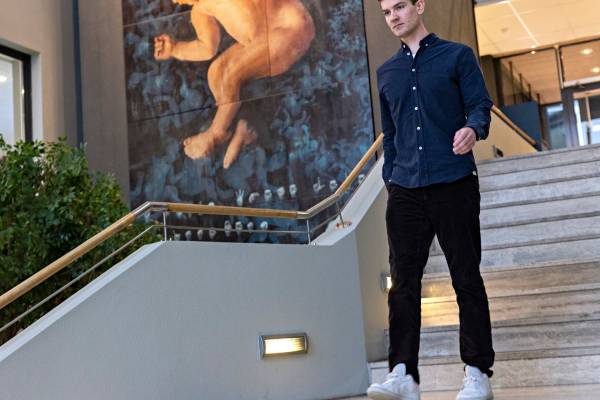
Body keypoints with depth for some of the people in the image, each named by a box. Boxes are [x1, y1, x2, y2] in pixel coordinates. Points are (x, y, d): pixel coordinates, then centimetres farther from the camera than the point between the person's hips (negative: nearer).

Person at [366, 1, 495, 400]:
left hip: (455, 185, -4)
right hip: (405, 191, 4)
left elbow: (480, 104, -2)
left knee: (467, 278, 1)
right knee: (403, 283, -1)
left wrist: (473, 129, -24)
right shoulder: (386, 72, 19)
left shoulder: (457, 56, 6)